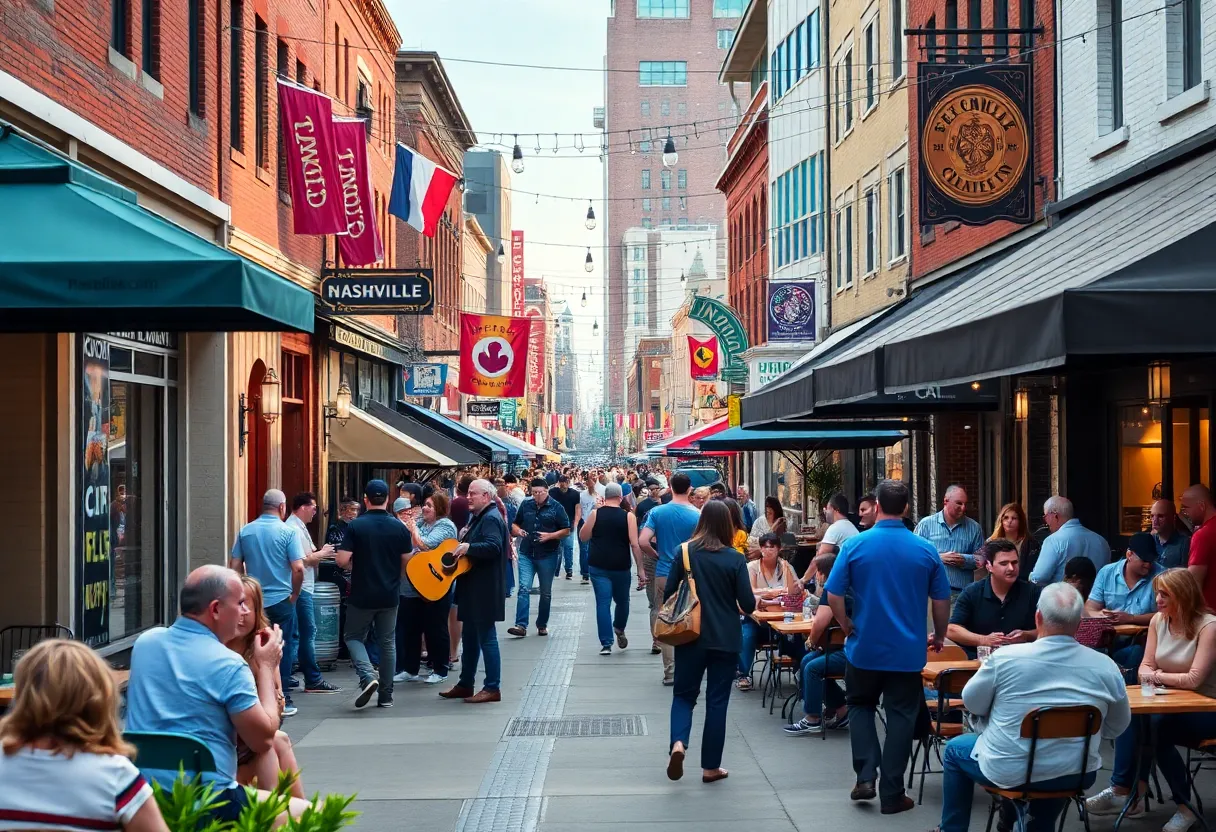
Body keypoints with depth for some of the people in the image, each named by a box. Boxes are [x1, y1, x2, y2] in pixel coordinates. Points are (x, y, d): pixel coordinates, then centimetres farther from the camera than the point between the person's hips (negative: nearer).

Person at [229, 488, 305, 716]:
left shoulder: (245, 531, 2)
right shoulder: (288, 532, -9)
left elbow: (234, 566, 3)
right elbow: (298, 568, -15)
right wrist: (294, 594, -1)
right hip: (281, 601, -3)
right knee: (282, 651, 5)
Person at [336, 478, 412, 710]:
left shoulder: (356, 526, -11)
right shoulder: (399, 527, -3)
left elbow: (342, 560, -15)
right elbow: (407, 563, 1)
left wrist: (356, 564, 7)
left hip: (362, 595, -3)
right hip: (390, 595, 3)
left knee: (354, 637, 12)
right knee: (388, 642, 11)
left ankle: (367, 677, -11)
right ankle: (385, 695, 13)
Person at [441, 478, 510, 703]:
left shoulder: (491, 519, -15)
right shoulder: (479, 518, 16)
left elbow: (493, 547, -29)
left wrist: (468, 547, -28)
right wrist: (463, 542, 9)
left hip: (485, 590, -11)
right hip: (473, 589, 11)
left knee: (487, 638, -5)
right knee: (470, 638, 16)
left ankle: (492, 688, 0)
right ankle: (465, 684, 25)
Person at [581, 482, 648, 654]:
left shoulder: (595, 514, -2)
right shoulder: (628, 516, -5)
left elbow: (583, 537, 4)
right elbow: (635, 544, -9)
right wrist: (641, 569, -7)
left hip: (598, 566, 0)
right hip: (621, 567, 0)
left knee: (603, 603, 0)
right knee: (622, 601, 22)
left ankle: (606, 643, -5)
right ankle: (619, 630, 40)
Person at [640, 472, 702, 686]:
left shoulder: (657, 512, -5)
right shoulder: (696, 515, -9)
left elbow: (643, 542, -11)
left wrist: (657, 555, 6)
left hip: (664, 574, 1)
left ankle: (670, 672, 8)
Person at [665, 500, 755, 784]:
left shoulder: (685, 552, -5)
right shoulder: (735, 558, -9)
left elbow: (668, 594, -1)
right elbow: (748, 604, -9)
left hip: (691, 637, 1)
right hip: (725, 640, -1)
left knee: (684, 694, 14)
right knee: (717, 701, 8)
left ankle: (678, 743, -12)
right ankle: (710, 766, 12)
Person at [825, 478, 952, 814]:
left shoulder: (855, 544, -9)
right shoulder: (925, 549, -5)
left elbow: (833, 596, -9)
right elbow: (942, 600, 1)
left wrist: (848, 628, 7)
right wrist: (939, 636, 17)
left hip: (865, 647, 0)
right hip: (908, 650, 0)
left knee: (861, 707, 19)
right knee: (900, 718, 8)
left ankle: (865, 777, 8)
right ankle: (891, 794, 9)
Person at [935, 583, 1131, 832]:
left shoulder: (1006, 657, -16)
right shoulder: (1106, 667, -10)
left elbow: (972, 704, -1)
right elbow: (1117, 727, 4)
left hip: (1008, 772, -3)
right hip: (1077, 776, 3)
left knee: (955, 749, 26)